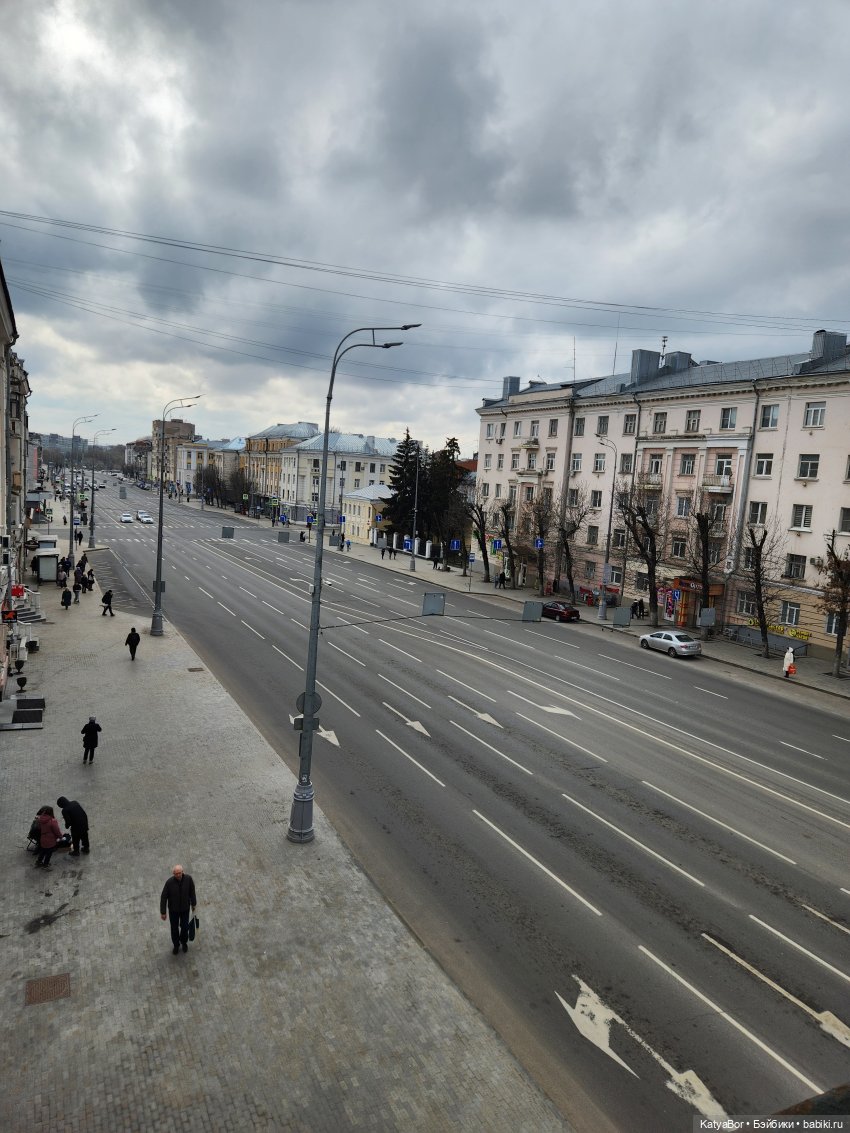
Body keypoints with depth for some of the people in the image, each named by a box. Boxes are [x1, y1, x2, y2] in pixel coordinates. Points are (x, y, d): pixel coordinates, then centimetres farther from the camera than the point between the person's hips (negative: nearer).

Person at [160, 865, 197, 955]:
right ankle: (176, 945, 49)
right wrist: (163, 912, -11)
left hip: (185, 908, 1)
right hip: (173, 909, -1)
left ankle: (184, 942, 51)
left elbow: (192, 891, -8)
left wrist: (193, 904, 4)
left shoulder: (188, 878, -27)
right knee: (174, 928, 20)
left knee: (184, 926, 19)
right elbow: (163, 897, -18)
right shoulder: (169, 882, -32)